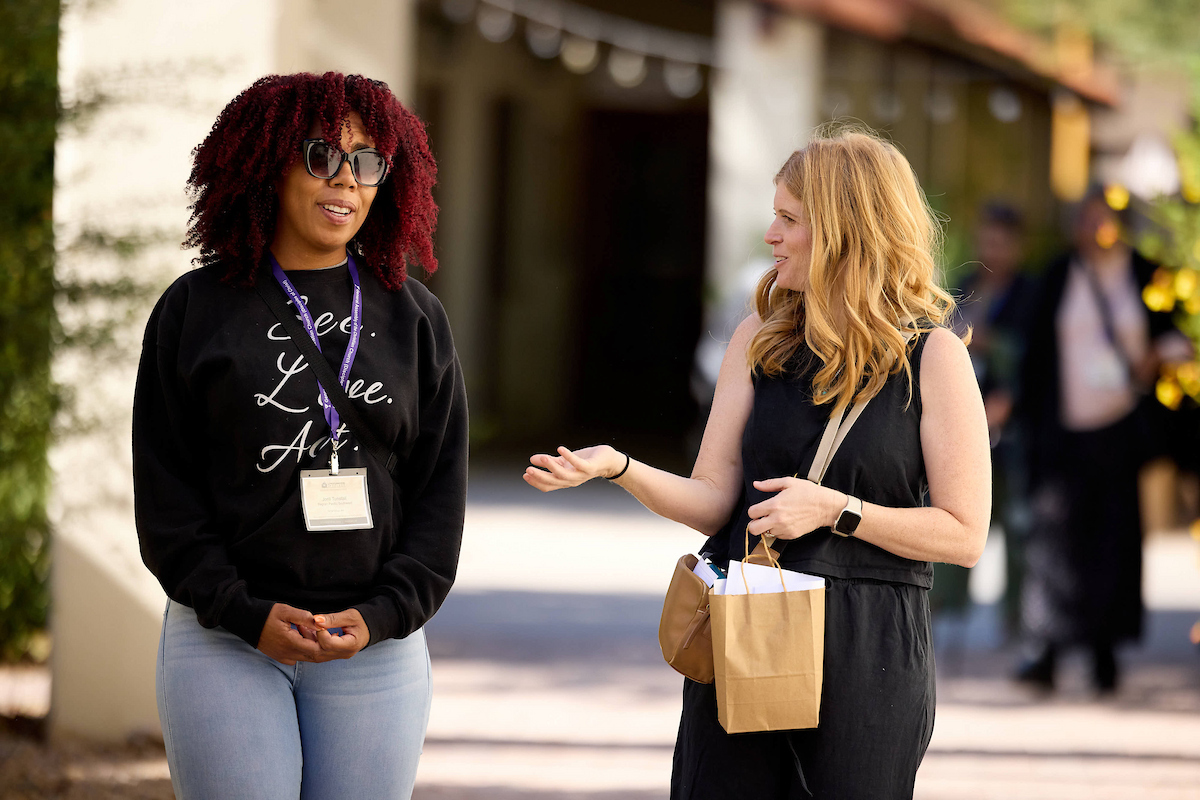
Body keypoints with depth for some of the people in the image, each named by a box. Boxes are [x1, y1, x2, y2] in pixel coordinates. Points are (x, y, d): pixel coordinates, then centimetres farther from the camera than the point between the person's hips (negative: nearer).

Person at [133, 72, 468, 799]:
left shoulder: (414, 317, 9)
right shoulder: (194, 310, 5)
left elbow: (442, 489, 7)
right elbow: (164, 488, 1)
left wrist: (383, 615, -8)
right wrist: (246, 615, -10)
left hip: (377, 645, 2)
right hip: (223, 641, -1)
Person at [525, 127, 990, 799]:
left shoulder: (932, 356, -5)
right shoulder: (761, 341, 9)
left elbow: (964, 535, -7)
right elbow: (712, 503, 3)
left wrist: (834, 509, -14)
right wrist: (617, 467, -13)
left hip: (867, 648, -4)